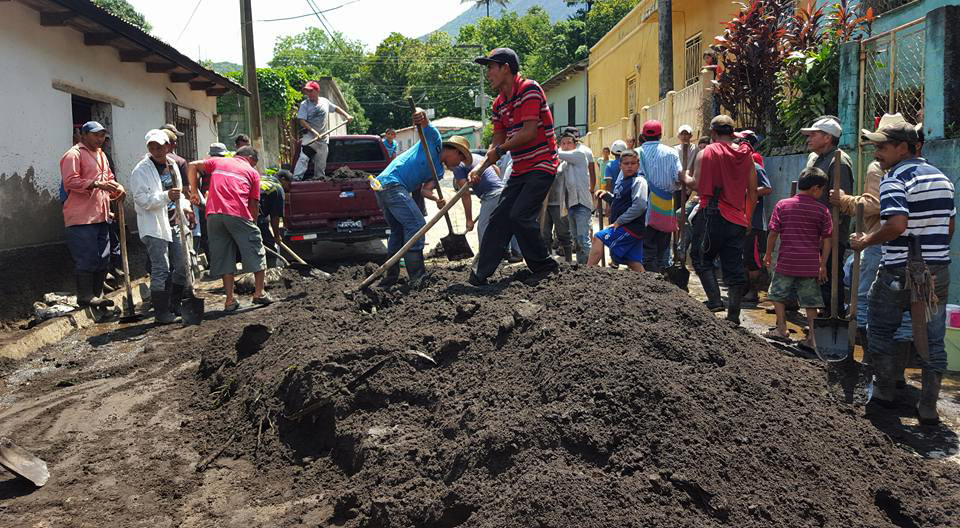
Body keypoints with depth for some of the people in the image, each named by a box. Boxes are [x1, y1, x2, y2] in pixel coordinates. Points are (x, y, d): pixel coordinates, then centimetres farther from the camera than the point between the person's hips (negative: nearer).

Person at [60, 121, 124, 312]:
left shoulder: (101, 155, 22)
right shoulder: (74, 154, -7)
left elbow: (108, 178, 29)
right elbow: (70, 181, -18)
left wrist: (116, 188, 7)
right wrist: (96, 184, -27)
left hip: (101, 216, 9)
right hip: (82, 217, -9)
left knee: (103, 259, 11)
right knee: (87, 258, -8)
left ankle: (97, 295, 21)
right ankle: (85, 296, 2)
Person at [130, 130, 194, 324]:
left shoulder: (172, 165, 13)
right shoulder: (141, 170, -10)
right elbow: (142, 199, -17)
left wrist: (184, 206, 7)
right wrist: (167, 196, -29)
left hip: (174, 223, 7)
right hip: (154, 226, -7)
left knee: (182, 265, 10)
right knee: (161, 269, -8)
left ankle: (175, 306, 26)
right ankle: (161, 313, 1)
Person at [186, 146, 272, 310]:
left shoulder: (218, 161, 25)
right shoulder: (252, 172, 17)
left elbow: (191, 166, 15)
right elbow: (253, 204, 11)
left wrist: (194, 191, 21)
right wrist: (251, 222, 22)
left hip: (213, 214, 3)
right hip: (238, 214, -3)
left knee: (224, 257, 9)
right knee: (255, 250, 10)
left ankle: (229, 300, 9)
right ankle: (259, 293, 9)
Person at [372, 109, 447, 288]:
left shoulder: (439, 171, 20)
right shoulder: (435, 139, 4)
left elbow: (425, 190, 6)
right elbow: (423, 123, -9)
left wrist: (437, 199, -15)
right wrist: (421, 115, -33)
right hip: (393, 183, -10)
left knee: (398, 230, 18)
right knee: (416, 224, -14)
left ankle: (391, 276, 26)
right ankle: (416, 276, -15)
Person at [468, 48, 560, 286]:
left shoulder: (529, 89, -13)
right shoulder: (499, 103, 12)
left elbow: (529, 132, -20)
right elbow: (497, 142, 11)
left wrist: (500, 150, -9)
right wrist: (480, 168, -4)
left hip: (541, 165, -8)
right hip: (520, 170, 8)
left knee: (520, 215, -18)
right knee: (499, 218, 2)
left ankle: (544, 266, 1)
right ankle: (479, 275, 5)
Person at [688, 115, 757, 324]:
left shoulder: (706, 153, -3)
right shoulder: (746, 155, 10)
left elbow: (697, 184, -9)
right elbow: (753, 191, 12)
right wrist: (747, 217, 22)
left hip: (712, 215, -4)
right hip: (737, 219, 4)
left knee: (701, 259, 10)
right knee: (734, 266, 7)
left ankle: (715, 300, -5)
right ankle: (733, 313, 9)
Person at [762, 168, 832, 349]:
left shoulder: (782, 205, -2)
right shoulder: (822, 210, -2)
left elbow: (773, 232, -2)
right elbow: (826, 240, -2)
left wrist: (768, 254, 11)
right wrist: (823, 265, 5)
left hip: (786, 262, 0)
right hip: (810, 264, 0)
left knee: (779, 294, 16)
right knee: (810, 301, 8)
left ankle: (781, 329, 17)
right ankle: (812, 337, 8)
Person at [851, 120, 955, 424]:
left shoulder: (894, 179, -13)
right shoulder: (941, 178, 12)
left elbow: (897, 225, -27)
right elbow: (950, 227, 16)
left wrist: (865, 241, -14)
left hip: (899, 273, -7)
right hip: (938, 271, 7)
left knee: (880, 331, 12)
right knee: (933, 339, 9)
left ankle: (885, 392, 20)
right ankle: (929, 407, 14)